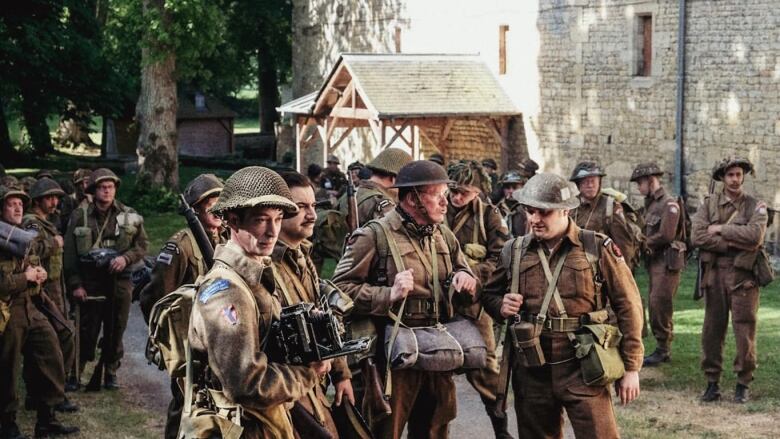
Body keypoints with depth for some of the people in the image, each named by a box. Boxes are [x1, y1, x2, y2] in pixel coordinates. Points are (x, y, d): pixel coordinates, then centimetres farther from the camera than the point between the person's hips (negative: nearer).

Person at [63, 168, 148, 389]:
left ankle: (111, 373, 18)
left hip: (119, 281, 2)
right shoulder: (80, 215, 0)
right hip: (90, 281, -2)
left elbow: (143, 244, 9)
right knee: (87, 329, -2)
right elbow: (70, 253, 0)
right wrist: (75, 284, -5)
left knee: (116, 329, 7)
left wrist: (126, 258, -10)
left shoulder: (128, 216, 5)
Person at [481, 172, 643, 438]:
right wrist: (501, 306, -5)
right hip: (531, 371, 4)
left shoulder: (597, 248, -4)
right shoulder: (514, 251, 6)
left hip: (582, 369, -4)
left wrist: (631, 367, -3)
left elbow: (627, 306, -1)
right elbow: (490, 294, 20)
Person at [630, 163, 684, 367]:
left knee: (660, 305, -9)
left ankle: (663, 349, -2)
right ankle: (662, 349, 17)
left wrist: (645, 243, -7)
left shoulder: (669, 204, -13)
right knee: (655, 306, 11)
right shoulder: (651, 204, 16)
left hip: (667, 262, -9)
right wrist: (646, 245, -1)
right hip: (654, 261, 9)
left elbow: (666, 236, -20)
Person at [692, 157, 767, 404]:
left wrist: (720, 229, -11)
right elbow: (697, 236, -7)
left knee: (744, 331, -2)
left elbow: (755, 235, -15)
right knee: (712, 330, 5)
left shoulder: (756, 206, 3)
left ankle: (743, 384, 8)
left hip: (743, 276, -2)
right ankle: (712, 383, 14)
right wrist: (734, 243, -13)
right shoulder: (709, 204, 8)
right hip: (714, 273, 2)